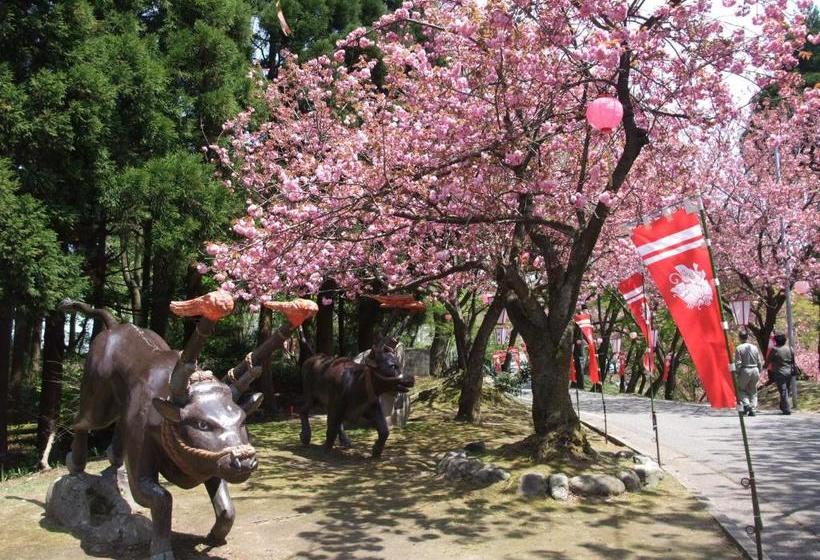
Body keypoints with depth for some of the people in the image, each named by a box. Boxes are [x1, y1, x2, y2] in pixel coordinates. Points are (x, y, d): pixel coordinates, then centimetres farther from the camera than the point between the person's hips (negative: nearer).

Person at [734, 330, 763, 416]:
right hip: (755, 370, 4)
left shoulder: (739, 348, -9)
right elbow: (760, 362, 8)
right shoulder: (754, 347, 4)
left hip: (745, 370, -4)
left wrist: (737, 373, -1)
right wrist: (758, 372, 17)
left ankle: (746, 404, -8)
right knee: (753, 391, 13)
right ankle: (753, 410, 9)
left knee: (740, 389, 12)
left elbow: (738, 363, -11)